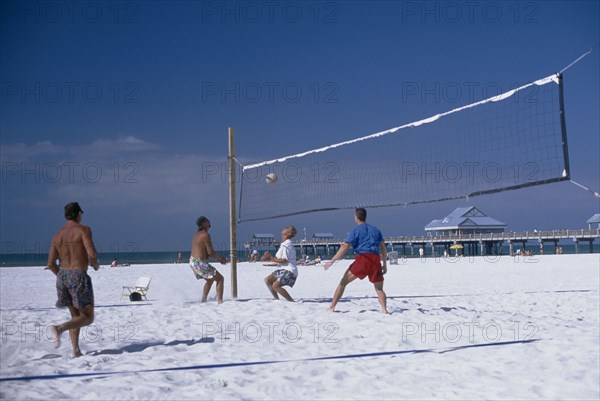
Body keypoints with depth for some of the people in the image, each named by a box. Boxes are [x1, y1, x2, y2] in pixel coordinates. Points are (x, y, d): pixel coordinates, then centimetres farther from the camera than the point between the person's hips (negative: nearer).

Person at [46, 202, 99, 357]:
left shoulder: (57, 235, 13)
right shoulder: (84, 230, -5)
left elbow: (51, 264, 10)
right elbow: (92, 254, -17)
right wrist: (95, 264, 5)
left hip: (62, 276, 7)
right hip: (79, 276, -7)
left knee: (76, 316, 20)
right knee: (88, 318, 1)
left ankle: (75, 350, 7)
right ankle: (59, 328, -22)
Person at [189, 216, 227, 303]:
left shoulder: (197, 234, 15)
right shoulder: (206, 235, -15)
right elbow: (210, 252, -19)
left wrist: (219, 258, 16)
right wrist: (221, 258, -3)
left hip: (192, 262, 9)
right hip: (200, 263, -9)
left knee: (210, 280, 28)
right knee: (220, 279, -1)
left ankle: (203, 301, 28)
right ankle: (220, 301, -9)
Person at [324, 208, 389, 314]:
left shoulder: (355, 231, 8)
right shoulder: (375, 230, 21)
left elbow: (344, 247, -2)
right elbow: (383, 248, 18)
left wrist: (332, 261, -3)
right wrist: (385, 265, 23)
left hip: (362, 259, -3)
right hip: (376, 260, 3)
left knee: (343, 282, 7)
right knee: (379, 289, 16)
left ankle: (332, 307, 4)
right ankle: (384, 309, -6)